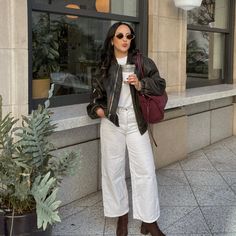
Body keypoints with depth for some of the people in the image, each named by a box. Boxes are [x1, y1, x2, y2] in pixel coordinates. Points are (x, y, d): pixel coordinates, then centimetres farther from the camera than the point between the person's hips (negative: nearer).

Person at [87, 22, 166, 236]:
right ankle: (122, 216, 24)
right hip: (111, 123, 2)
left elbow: (160, 85, -2)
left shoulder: (142, 61, 0)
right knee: (113, 170, 7)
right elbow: (97, 89, 22)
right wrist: (96, 107, 6)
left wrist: (140, 84, -19)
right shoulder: (105, 65, 8)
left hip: (136, 122, -2)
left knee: (145, 170, -4)